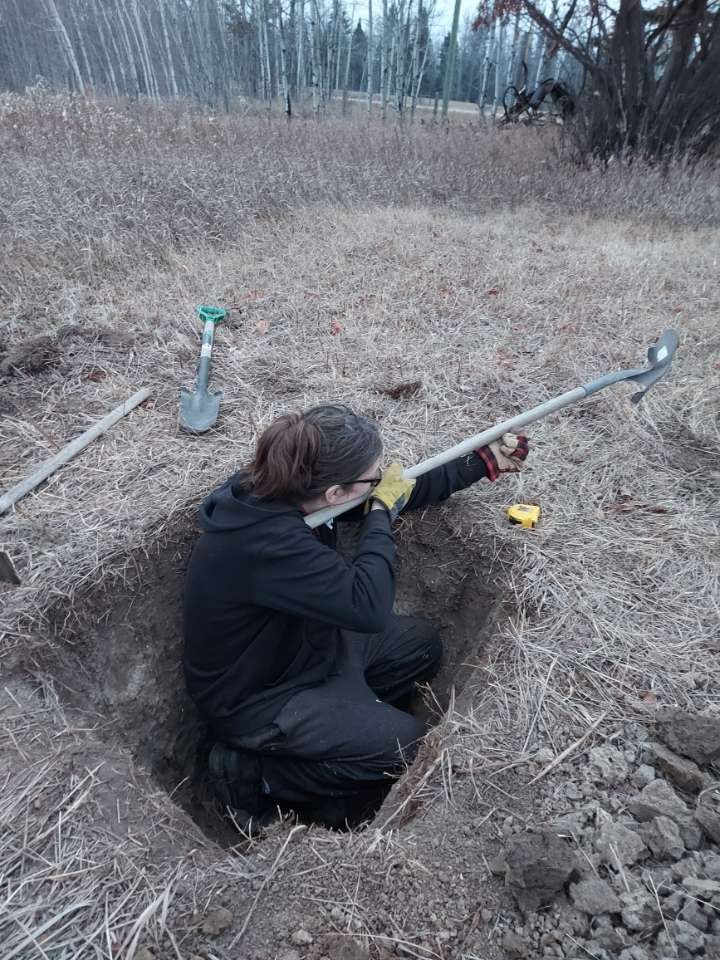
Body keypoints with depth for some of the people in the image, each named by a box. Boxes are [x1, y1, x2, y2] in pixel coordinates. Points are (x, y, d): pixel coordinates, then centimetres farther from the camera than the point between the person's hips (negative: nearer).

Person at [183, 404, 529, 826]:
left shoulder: (288, 487, -13)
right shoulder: (267, 540, -39)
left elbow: (403, 490, -2)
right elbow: (369, 607, -38)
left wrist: (483, 462, 0)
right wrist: (381, 511, -26)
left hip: (299, 645, 8)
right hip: (254, 699, -8)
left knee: (421, 643, 9)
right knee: (409, 744, -7)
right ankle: (256, 770, 4)